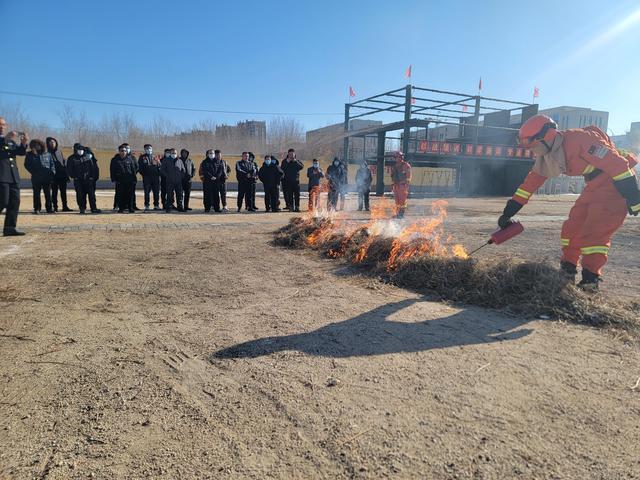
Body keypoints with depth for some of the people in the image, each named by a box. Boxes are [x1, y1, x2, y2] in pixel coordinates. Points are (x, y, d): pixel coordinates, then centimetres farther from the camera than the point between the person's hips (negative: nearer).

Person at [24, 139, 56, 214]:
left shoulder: (48, 154, 11)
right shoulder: (30, 155, 6)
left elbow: (52, 164, 13)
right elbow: (27, 165, 2)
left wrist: (52, 172, -1)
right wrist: (33, 172, -11)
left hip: (47, 177, 1)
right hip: (36, 178, -1)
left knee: (48, 194, 4)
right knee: (36, 194, 2)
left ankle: (49, 208, 9)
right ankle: (37, 209, 7)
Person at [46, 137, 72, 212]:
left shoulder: (59, 150, 9)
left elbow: (64, 160, 10)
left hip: (62, 175, 3)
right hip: (54, 175, -3)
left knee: (63, 191, 6)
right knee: (54, 192, 3)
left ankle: (65, 206, 11)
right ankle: (55, 207, 7)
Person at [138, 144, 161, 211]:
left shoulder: (155, 157, 15)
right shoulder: (142, 157, 9)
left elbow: (159, 166, 12)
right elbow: (139, 167, 6)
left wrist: (158, 173, 0)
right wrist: (143, 173, -4)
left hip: (155, 177, 2)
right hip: (146, 177, -2)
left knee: (156, 192, 2)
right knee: (147, 192, -2)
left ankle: (156, 205, 10)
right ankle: (147, 206, 2)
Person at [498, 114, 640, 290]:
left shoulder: (578, 140, -27)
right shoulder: (546, 155, 0)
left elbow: (617, 164, -26)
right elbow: (532, 181, 5)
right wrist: (508, 212, 3)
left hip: (616, 183, -8)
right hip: (595, 185, 8)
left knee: (595, 232, -13)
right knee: (573, 227, 7)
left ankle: (590, 281, -7)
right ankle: (567, 271, 18)